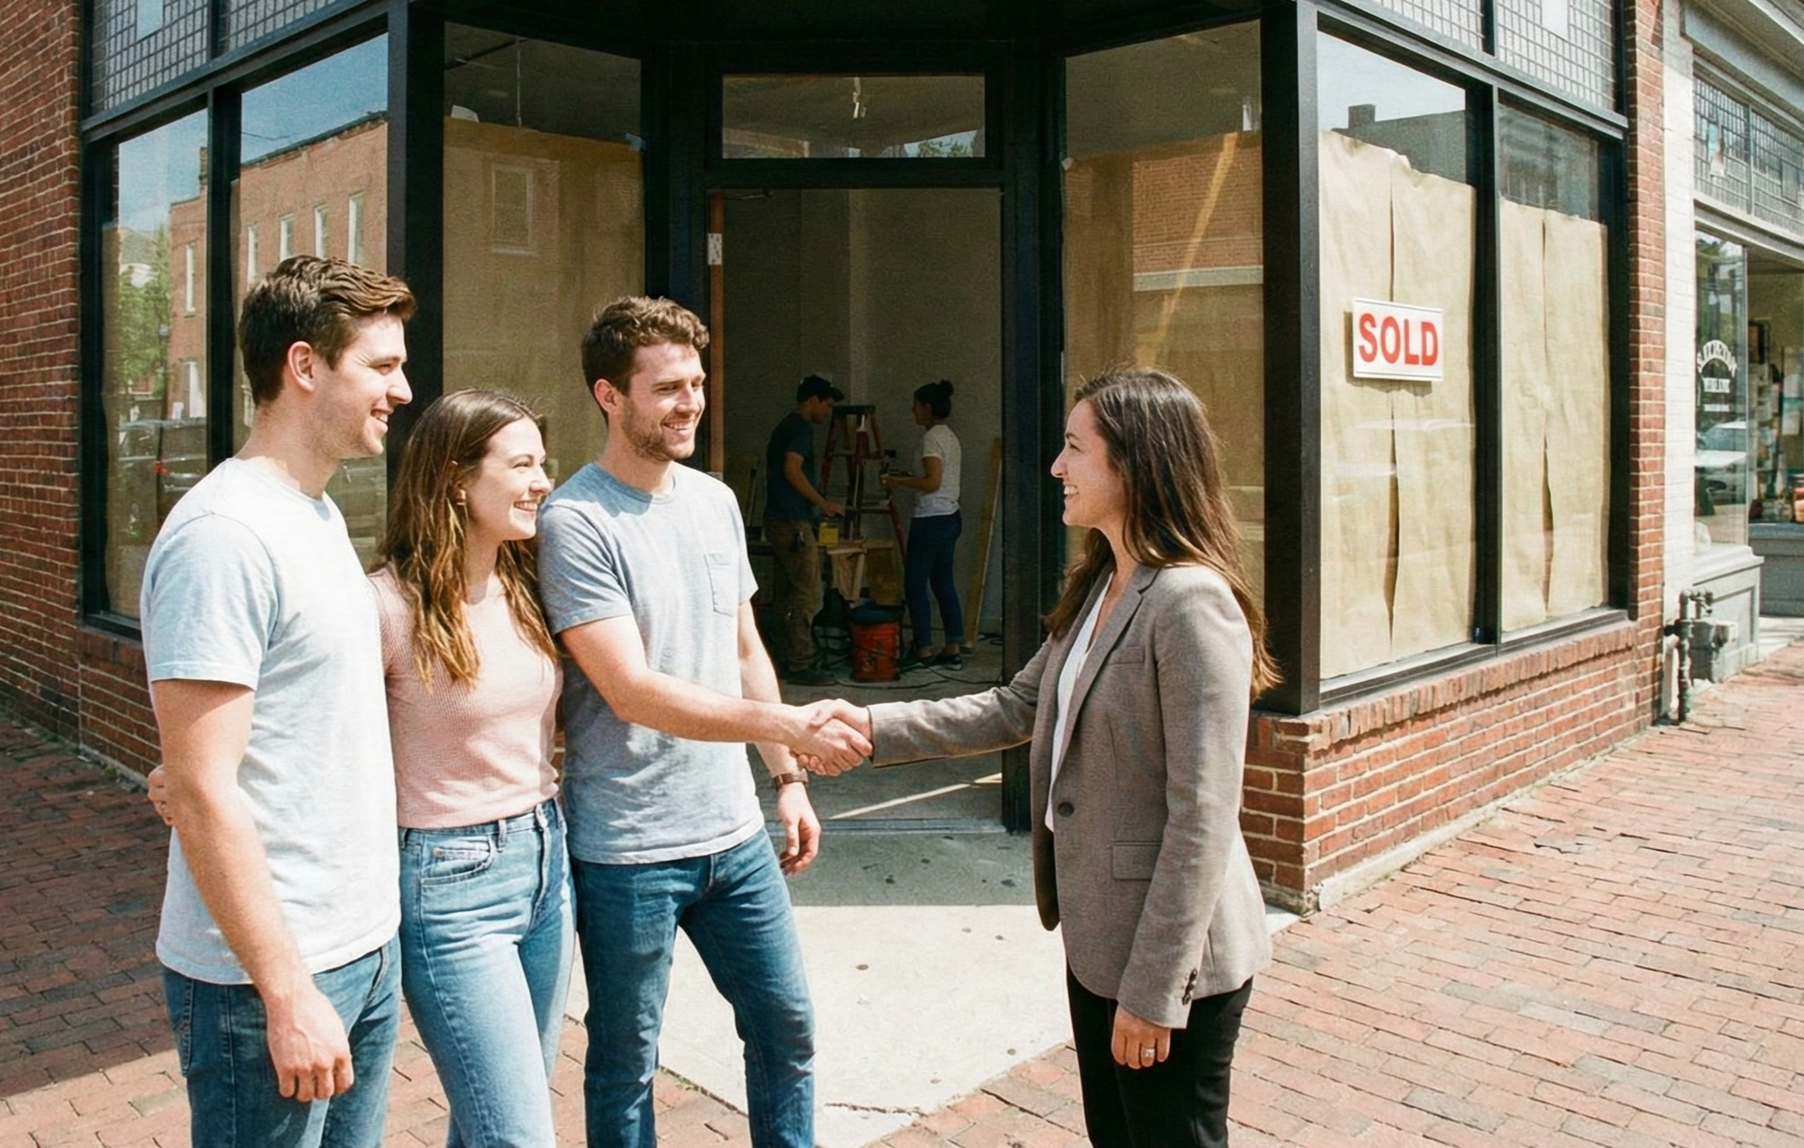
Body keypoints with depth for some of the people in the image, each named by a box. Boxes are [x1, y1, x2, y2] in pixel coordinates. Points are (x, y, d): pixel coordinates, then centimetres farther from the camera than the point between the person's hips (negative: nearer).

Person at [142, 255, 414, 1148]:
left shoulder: (319, 513, 10)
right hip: (269, 975, -8)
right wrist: (287, 993, -20)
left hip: (368, 948, 8)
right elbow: (202, 789, -21)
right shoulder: (224, 533, -19)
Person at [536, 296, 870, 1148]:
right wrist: (786, 725, -29)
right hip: (627, 852, -6)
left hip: (736, 833, 6)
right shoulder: (575, 522, -15)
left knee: (787, 1030, 17)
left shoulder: (716, 501, 7)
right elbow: (634, 692, -22)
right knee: (626, 1062, 12)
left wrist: (786, 776, 10)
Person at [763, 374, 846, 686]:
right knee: (806, 591, -8)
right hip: (792, 522, -10)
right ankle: (801, 665, -7)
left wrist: (819, 504, 22)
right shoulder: (801, 428, -11)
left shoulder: (786, 426, 20)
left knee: (786, 593, 11)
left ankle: (791, 661, 15)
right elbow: (792, 471, -22)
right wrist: (823, 503, -13)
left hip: (778, 520, 10)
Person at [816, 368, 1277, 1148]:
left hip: (1169, 953, -9)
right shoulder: (1099, 588, 7)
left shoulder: (1191, 603, -22)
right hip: (1098, 936, 9)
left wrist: (1153, 989, -20)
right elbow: (1016, 708, 13)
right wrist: (874, 728, 5)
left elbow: (1202, 819, -24)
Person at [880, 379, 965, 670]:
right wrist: (909, 479, 18)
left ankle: (924, 650, 1)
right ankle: (953, 650, 12)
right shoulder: (950, 436, 15)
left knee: (915, 583, -2)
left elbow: (932, 482, -21)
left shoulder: (932, 438, -14)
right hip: (950, 517, 10)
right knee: (943, 582, 11)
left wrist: (899, 482, -10)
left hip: (931, 519, -10)